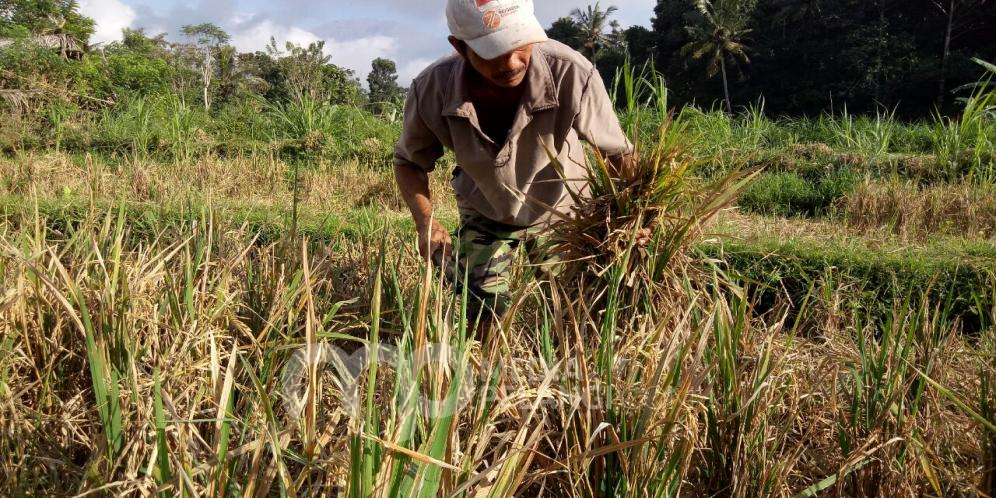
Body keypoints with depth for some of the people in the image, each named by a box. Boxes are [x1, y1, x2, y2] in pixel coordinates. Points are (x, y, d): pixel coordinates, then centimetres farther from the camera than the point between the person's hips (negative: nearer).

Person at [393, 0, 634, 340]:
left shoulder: (571, 73, -36)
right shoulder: (431, 91, -29)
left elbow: (619, 154, -19)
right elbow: (409, 162, -7)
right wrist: (426, 224, -22)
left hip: (560, 208, -1)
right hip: (484, 213, 1)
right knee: (485, 317, 3)